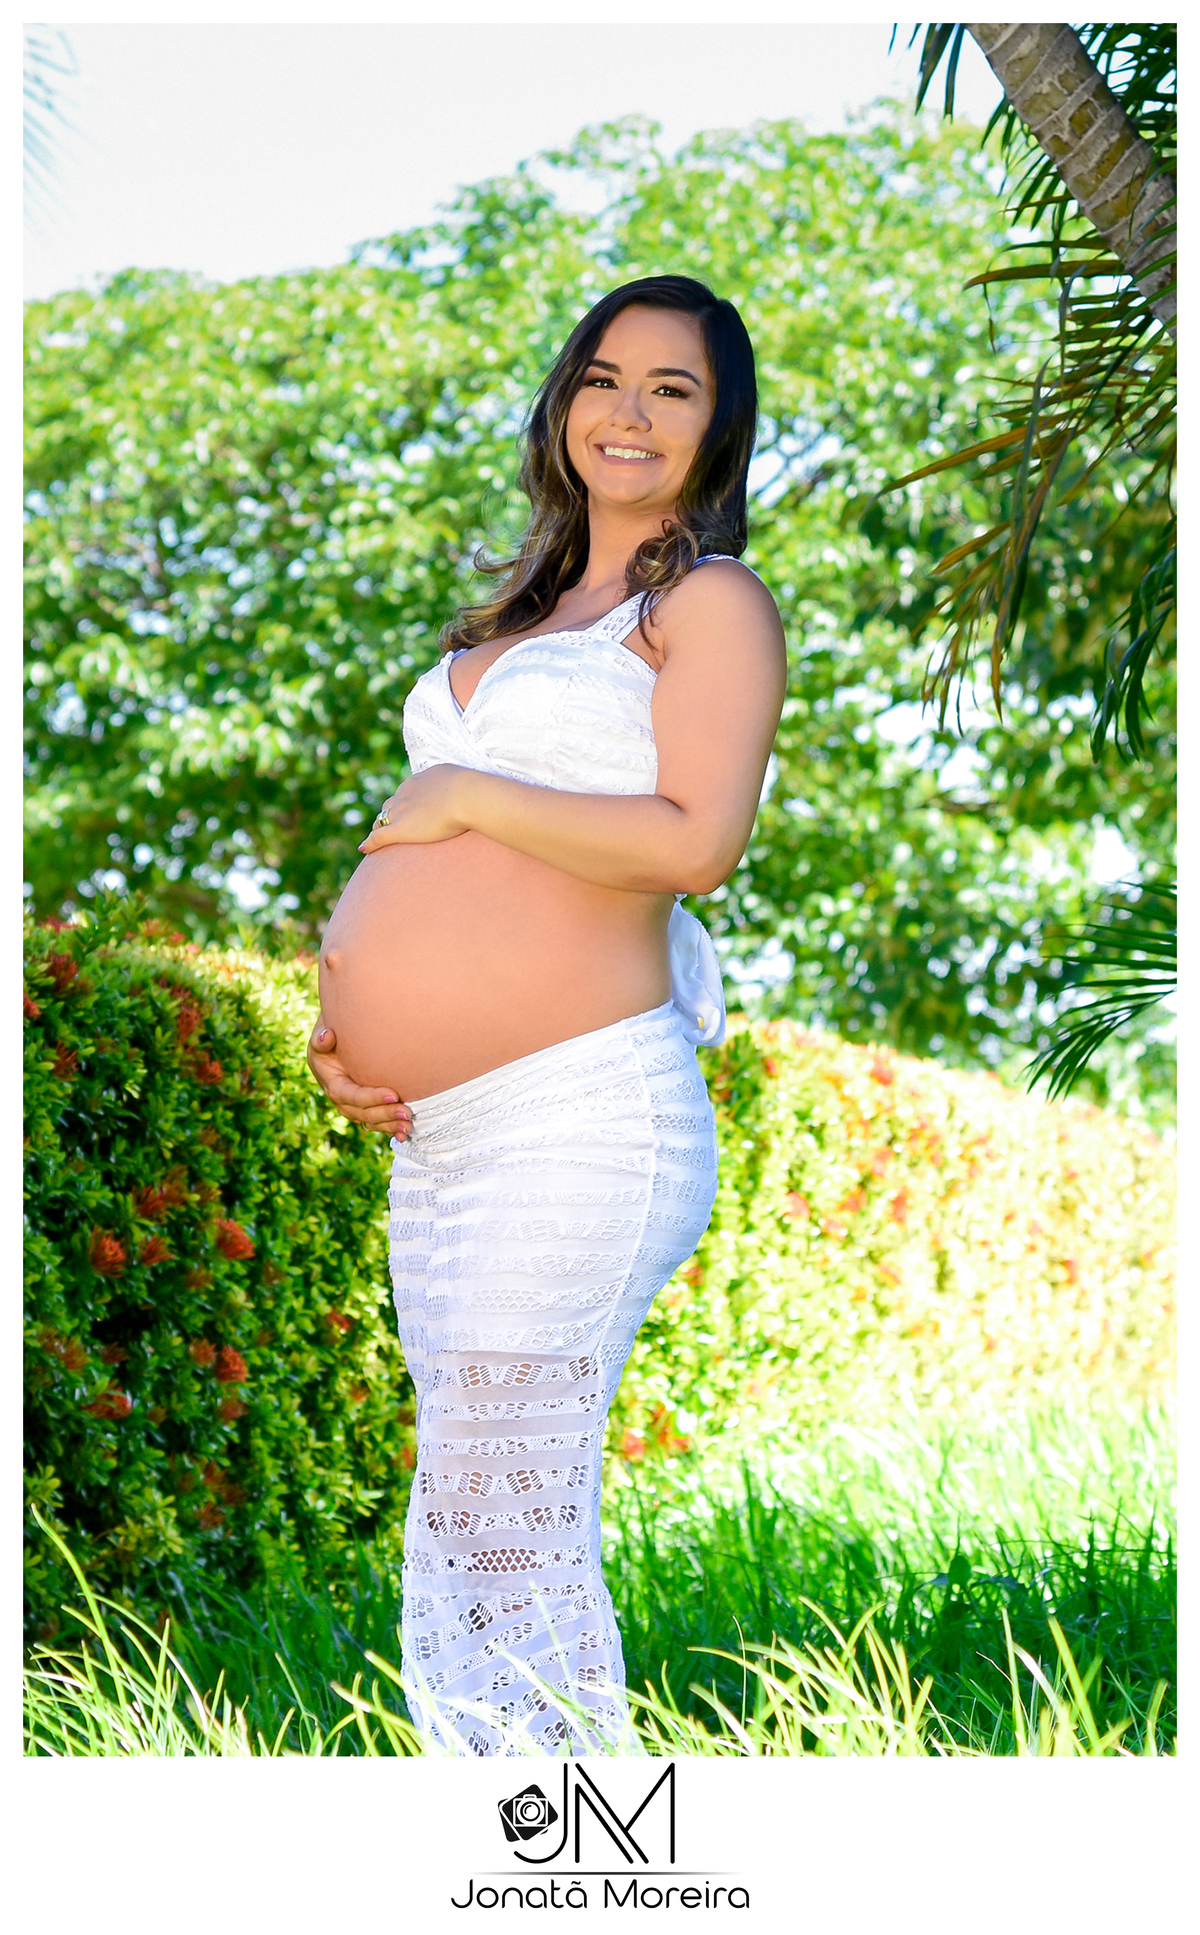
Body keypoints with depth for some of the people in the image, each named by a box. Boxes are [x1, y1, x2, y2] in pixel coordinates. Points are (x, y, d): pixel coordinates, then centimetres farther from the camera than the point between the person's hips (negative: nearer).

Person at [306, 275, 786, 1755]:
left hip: (580, 1118, -9)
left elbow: (695, 843, -16)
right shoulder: (525, 616, 23)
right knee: (470, 1538, 10)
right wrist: (343, 1023, 8)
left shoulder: (709, 603, 0)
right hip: (436, 1137, 9)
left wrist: (463, 798, -8)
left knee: (503, 1531, -11)